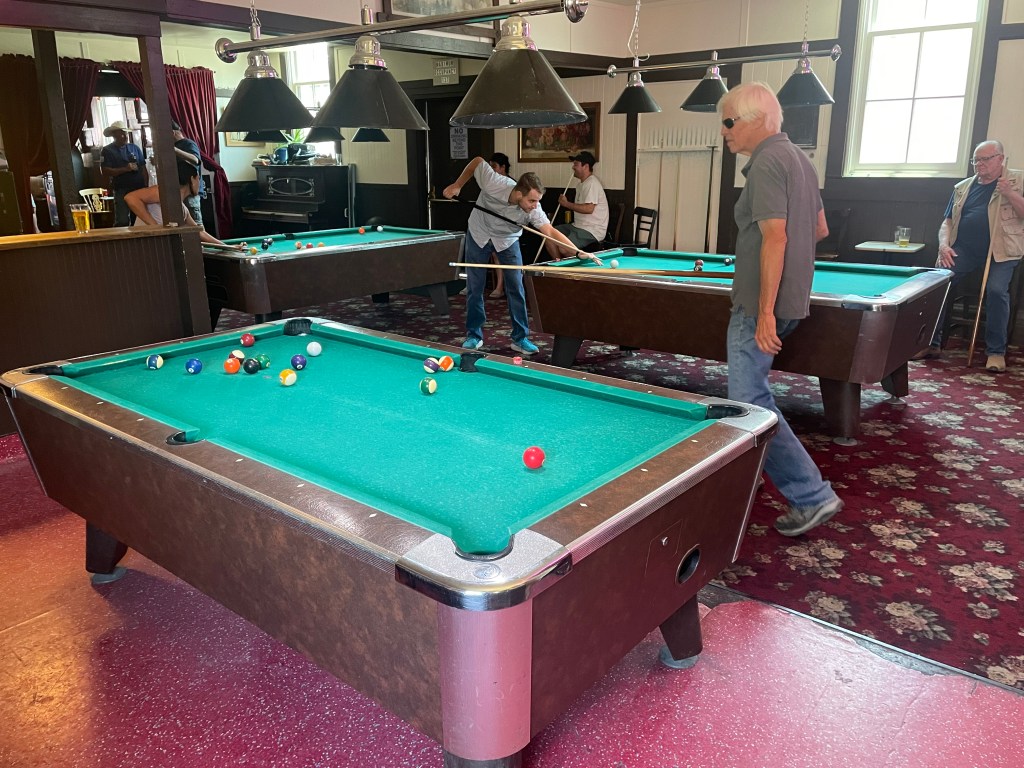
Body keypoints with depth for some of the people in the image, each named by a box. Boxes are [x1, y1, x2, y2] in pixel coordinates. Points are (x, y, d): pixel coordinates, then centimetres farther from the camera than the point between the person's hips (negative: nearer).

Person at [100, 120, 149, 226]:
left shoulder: (134, 148, 13)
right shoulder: (107, 151, 2)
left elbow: (144, 169, 12)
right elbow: (105, 171, -8)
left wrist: (146, 187, 1)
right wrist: (125, 169, -16)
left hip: (139, 189, 4)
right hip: (122, 190, -4)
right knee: (122, 222, -10)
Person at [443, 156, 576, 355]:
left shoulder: (533, 209, -32)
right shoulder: (494, 184, -35)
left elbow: (550, 231, -39)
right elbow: (477, 161, -18)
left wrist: (577, 251, -51)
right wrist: (457, 185, -15)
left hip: (507, 240, 1)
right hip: (478, 235, -1)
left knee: (516, 287, -6)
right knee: (475, 288, 2)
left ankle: (520, 338, 3)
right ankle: (474, 336, 14)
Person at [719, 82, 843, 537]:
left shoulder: (767, 162, -14)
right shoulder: (799, 158, 16)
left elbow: (775, 235, -23)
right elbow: (820, 229, 21)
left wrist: (765, 311, -25)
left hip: (761, 304, -11)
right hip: (791, 298, 11)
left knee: (749, 401, -9)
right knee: (750, 390, 21)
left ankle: (812, 495, -6)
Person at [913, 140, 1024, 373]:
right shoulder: (963, 187, 16)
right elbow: (948, 222, 15)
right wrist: (944, 245, -4)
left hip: (1001, 250, -3)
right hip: (964, 249, 3)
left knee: (996, 290, -25)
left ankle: (996, 352, -10)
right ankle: (932, 344, -7)